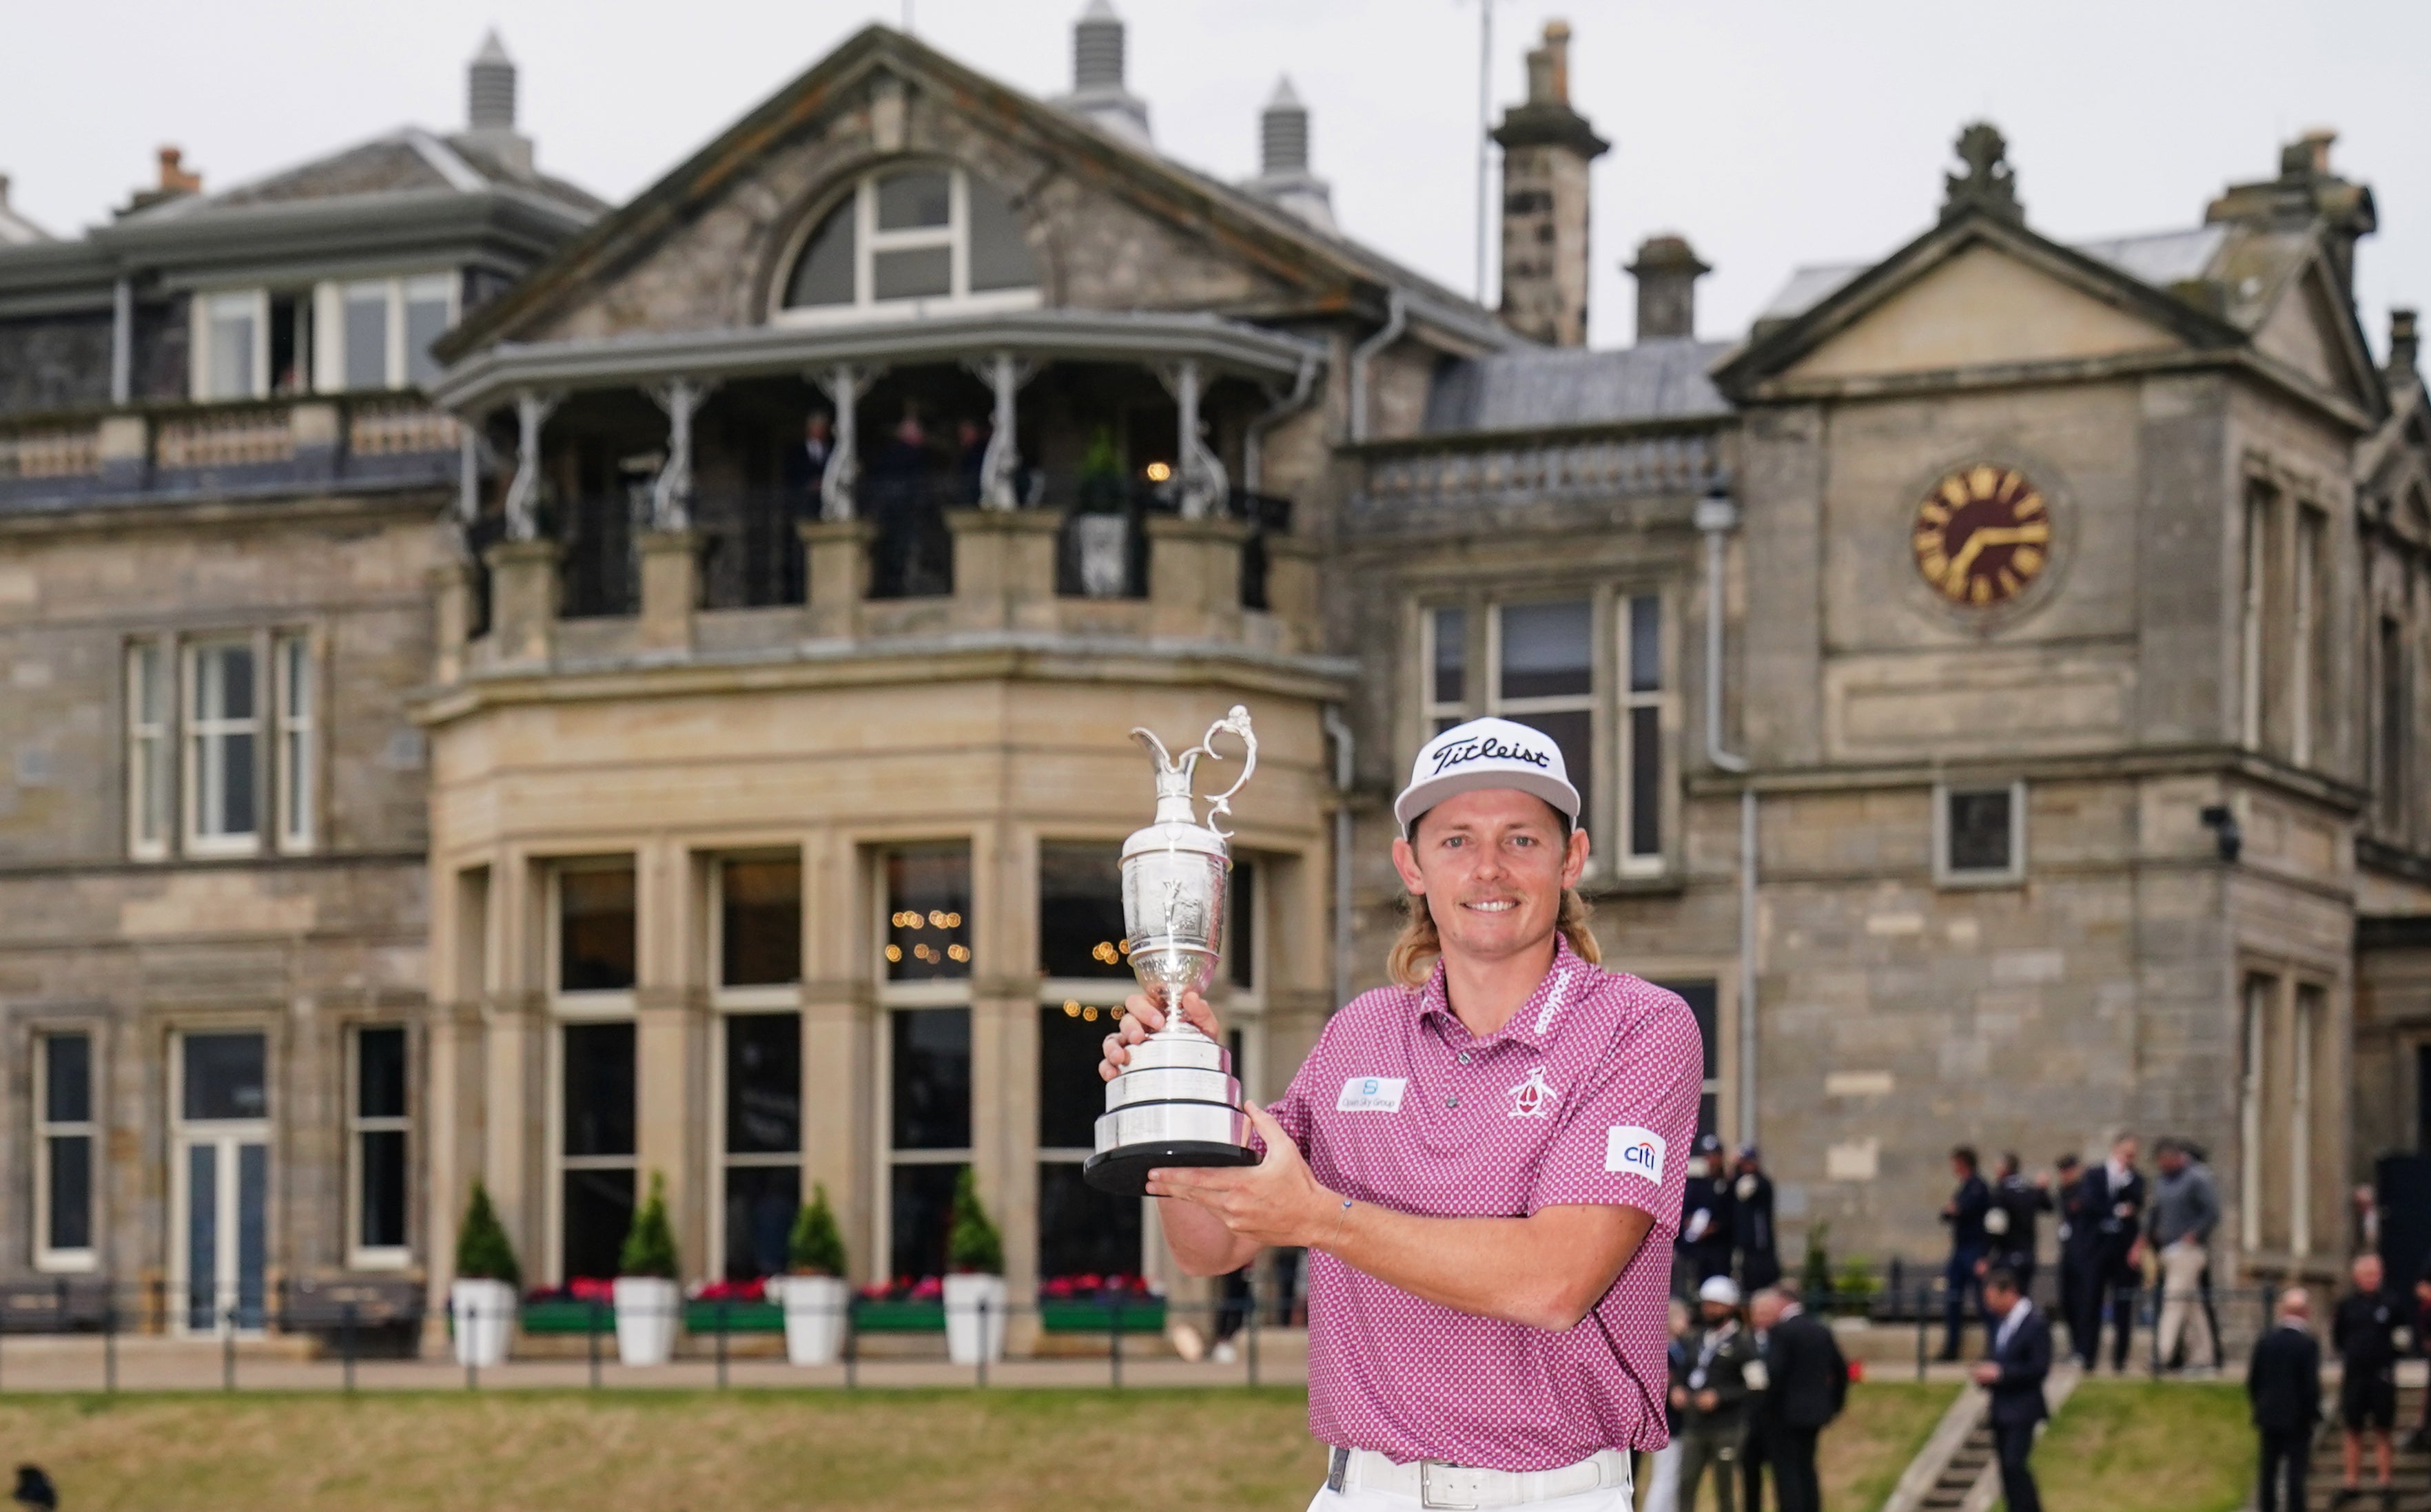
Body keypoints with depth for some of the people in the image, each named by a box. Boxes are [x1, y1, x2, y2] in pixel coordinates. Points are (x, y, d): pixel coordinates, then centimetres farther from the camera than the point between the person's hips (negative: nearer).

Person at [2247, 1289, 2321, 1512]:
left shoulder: (2265, 1341, 2)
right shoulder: (2308, 1344, -12)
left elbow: (2252, 1381, 4)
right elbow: (2312, 1385, -15)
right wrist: (2313, 1415, -3)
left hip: (2269, 1418, 4)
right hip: (2298, 1419, -4)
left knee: (2268, 1473, 10)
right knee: (2295, 1473, -3)